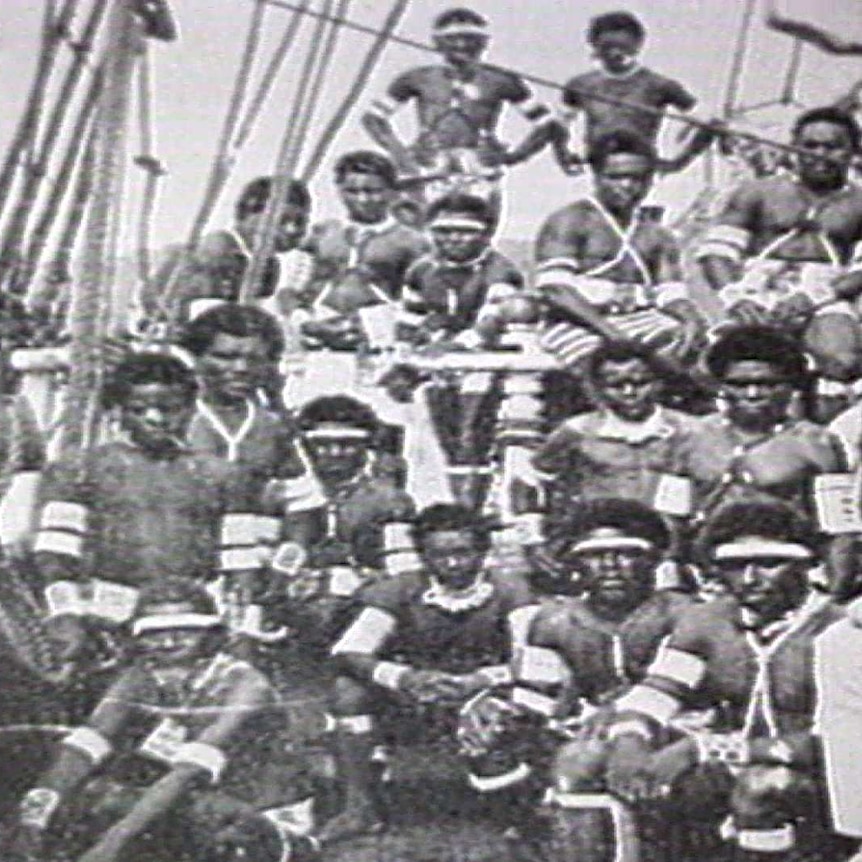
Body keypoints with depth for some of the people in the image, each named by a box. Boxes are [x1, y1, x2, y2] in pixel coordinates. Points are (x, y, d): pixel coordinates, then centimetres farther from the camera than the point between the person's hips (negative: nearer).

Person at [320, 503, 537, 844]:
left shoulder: (508, 593, -12)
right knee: (350, 689, -23)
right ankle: (358, 806, -16)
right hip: (414, 699, 1)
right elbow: (346, 653, -18)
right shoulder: (400, 593, -11)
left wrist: (478, 682, -39)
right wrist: (405, 678, -36)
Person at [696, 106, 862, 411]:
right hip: (762, 292, 0)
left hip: (826, 302, 0)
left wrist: (818, 294, -15)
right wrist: (732, 294, -11)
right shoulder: (759, 192, 19)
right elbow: (716, 250, 10)